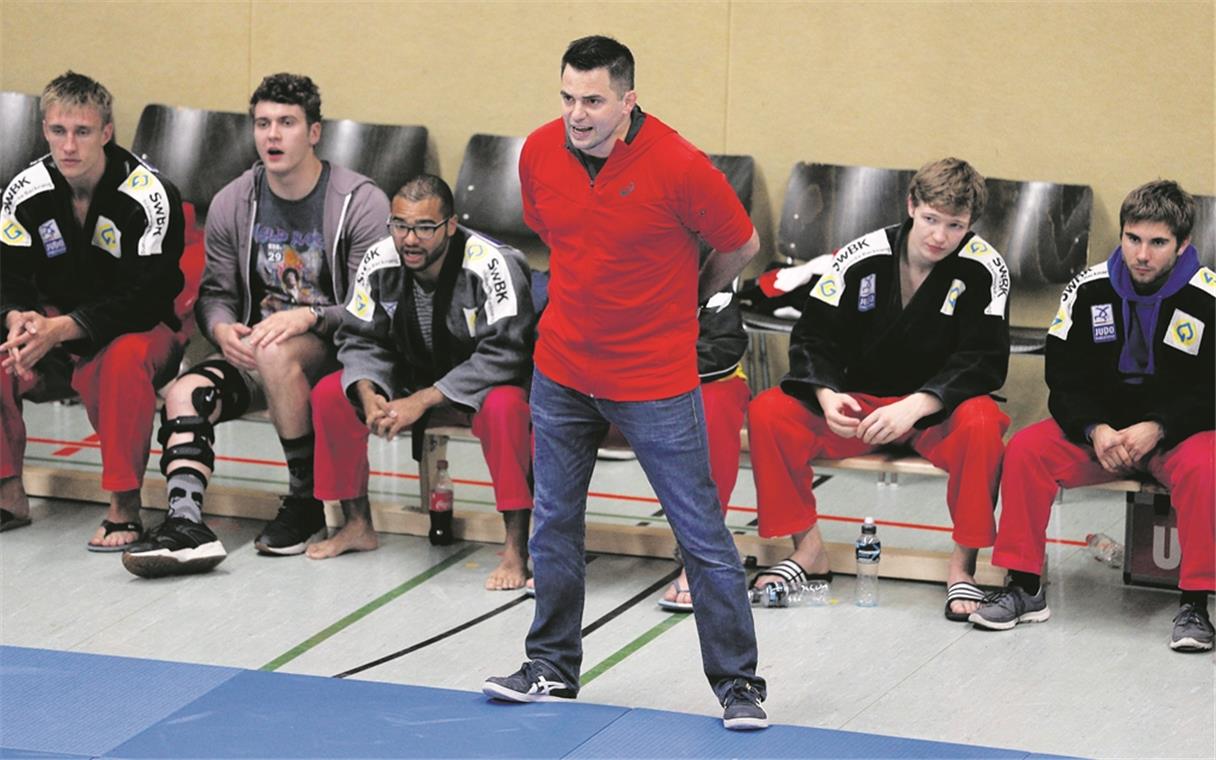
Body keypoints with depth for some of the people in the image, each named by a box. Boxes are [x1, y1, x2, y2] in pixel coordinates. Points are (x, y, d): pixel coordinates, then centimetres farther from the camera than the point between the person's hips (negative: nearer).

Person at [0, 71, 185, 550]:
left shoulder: (149, 197, -20)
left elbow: (144, 299, -25)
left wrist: (60, 329, -34)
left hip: (139, 330, -5)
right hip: (54, 328, 5)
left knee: (126, 357, -38)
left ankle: (125, 505, -27)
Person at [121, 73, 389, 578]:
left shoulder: (362, 204, -7)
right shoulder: (233, 203, 7)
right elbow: (215, 292, 12)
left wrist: (307, 317, -27)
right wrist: (222, 329, -12)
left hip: (331, 352, -5)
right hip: (254, 351, 5)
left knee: (276, 352, -37)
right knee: (183, 393, -22)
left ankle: (306, 501, -21)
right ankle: (186, 523, -37)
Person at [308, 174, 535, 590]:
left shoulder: (491, 265, -27)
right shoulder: (380, 262, -10)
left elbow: (504, 354, -32)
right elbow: (361, 338, -1)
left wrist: (422, 401, -35)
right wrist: (369, 395, -24)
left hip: (483, 383, -6)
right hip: (415, 379, 6)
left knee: (505, 407, -39)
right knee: (329, 395, -10)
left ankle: (517, 550, -31)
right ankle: (358, 525, 7)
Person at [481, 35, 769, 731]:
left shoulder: (679, 167, -21)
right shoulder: (540, 153, -6)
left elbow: (741, 245, -4)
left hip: (655, 380, -5)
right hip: (562, 370, 5)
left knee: (702, 535, 0)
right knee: (553, 523, 12)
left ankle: (739, 683, 9)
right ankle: (554, 668, 26)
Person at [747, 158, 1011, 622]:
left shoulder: (984, 269, -12)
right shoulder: (861, 258, -7)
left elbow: (985, 361, -17)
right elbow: (813, 336, -3)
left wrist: (917, 405, -31)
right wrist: (826, 395, -24)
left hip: (939, 408, -2)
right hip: (859, 403, 2)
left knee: (982, 424, -37)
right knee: (767, 413, -20)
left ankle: (963, 566, -22)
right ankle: (809, 551, -7)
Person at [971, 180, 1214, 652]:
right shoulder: (1089, 290, -4)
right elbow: (1065, 378, -1)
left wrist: (1157, 430, -26)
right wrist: (1095, 430, -19)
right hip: (1100, 430, 3)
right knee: (1025, 449, -20)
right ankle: (1024, 588, -11)